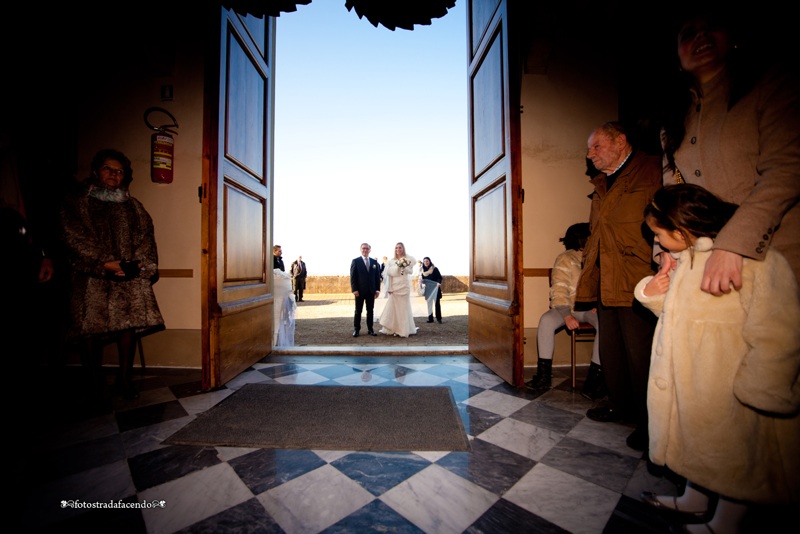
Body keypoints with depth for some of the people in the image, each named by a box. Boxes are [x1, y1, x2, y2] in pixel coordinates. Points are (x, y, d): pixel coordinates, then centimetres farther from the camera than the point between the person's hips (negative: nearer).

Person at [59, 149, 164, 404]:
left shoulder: (133, 206, 18)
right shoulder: (76, 203, 9)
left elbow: (146, 237, 8)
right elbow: (75, 238, -4)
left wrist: (138, 263, -9)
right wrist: (105, 263, -16)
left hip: (129, 277, 2)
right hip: (92, 275, -2)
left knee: (130, 321, -4)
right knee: (91, 325, -3)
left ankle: (125, 376, 9)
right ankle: (95, 381, 11)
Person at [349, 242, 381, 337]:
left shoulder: (374, 262, 9)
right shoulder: (355, 261, -1)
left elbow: (377, 276, 9)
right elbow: (353, 277, -5)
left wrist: (377, 289, 2)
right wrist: (354, 289, -12)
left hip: (371, 291, 3)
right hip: (360, 290, -3)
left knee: (370, 311, 8)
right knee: (358, 311, 6)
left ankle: (370, 328, 17)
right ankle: (356, 329, 16)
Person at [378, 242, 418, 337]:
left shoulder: (408, 259, 3)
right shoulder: (391, 261, 6)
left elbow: (410, 271, -3)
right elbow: (389, 274, 1)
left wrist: (404, 267, -22)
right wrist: (389, 288, -6)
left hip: (404, 286, -1)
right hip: (394, 287, 1)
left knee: (404, 307, 4)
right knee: (393, 307, 2)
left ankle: (404, 330, 12)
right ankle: (393, 329, 11)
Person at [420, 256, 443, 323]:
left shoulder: (434, 269, -6)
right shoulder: (423, 270, 9)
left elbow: (440, 277, -9)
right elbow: (423, 280, 16)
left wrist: (438, 283, -28)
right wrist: (422, 281, -7)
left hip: (435, 288, -4)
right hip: (428, 289, 4)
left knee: (437, 303, -2)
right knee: (429, 304, 7)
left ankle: (439, 318, 5)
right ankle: (430, 318, 14)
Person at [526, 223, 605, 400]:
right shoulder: (565, 260, -2)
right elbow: (558, 292, -9)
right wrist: (567, 315, -23)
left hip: (592, 308, 1)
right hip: (569, 307, -1)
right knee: (546, 320, -28)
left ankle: (595, 378, -22)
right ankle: (544, 375, -18)